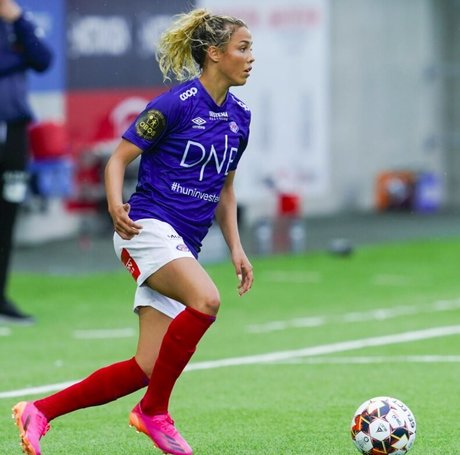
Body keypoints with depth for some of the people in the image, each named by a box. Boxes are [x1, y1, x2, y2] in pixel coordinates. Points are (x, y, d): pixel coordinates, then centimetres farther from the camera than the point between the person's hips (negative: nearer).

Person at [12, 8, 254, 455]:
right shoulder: (177, 103, -10)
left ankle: (39, 412, 10)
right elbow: (118, 157, -9)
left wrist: (235, 248, 14)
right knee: (205, 300, -34)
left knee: (145, 369, -1)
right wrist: (115, 203, -27)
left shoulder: (238, 117, 12)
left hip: (182, 248, 8)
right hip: (148, 229, -8)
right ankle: (153, 410, -18)